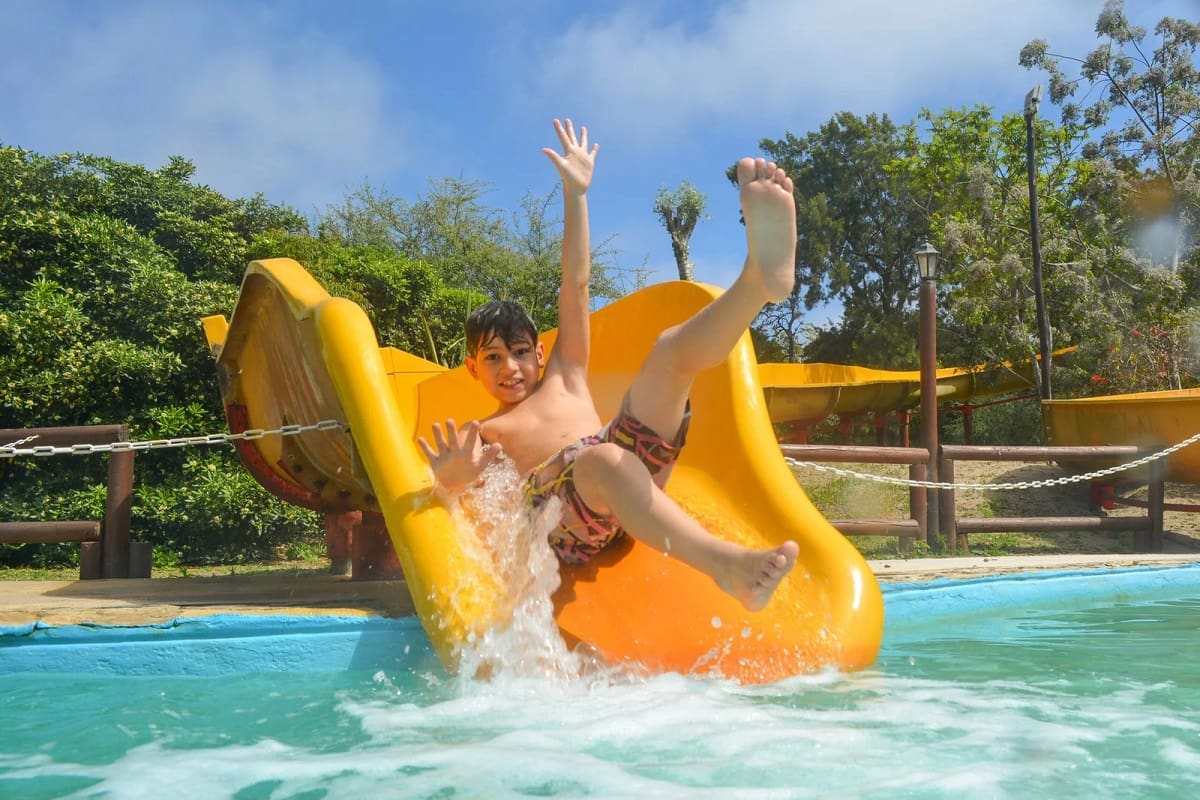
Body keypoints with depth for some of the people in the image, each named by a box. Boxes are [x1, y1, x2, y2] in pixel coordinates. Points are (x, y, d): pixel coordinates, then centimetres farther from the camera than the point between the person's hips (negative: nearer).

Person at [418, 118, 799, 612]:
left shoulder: (564, 379, 34)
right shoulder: (479, 434, 27)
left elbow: (575, 284, 32)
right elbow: (460, 480, 3)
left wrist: (575, 193, 30)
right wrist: (453, 479, -23)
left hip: (634, 465, 4)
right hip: (560, 507, -4)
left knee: (672, 349, -10)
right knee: (603, 458, -40)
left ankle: (763, 274, -39)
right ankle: (727, 565, -62)